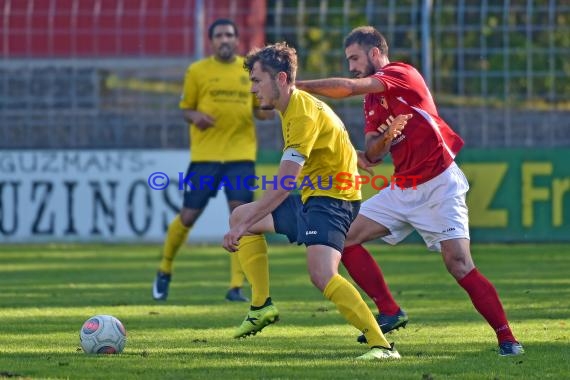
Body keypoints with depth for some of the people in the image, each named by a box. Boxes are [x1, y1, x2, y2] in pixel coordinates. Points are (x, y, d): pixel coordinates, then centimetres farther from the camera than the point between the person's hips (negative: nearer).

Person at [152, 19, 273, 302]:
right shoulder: (197, 71, 2)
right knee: (188, 216, 0)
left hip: (241, 154, 1)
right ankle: (164, 271, 24)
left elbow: (259, 109, 13)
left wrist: (271, 111, -10)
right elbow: (185, 109, 7)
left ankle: (236, 287, -6)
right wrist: (195, 116, -16)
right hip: (205, 154, -1)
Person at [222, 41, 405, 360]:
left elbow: (283, 184, -27)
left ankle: (381, 345, -34)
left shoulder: (304, 113, -21)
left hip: (332, 199, -11)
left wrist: (245, 226, -27)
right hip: (311, 197, 11)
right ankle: (262, 306, 16)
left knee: (322, 274, -30)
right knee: (240, 216, 20)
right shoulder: (293, 108, 11)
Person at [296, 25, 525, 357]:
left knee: (460, 265, -18)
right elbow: (372, 154, 8)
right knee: (346, 238, 2)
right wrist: (382, 140, -14)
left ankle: (507, 339, -12)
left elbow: (347, 88, -23)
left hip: (438, 186, -9)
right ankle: (390, 312, 8)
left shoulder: (402, 74, -11)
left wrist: (297, 86, -17)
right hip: (402, 189, 9)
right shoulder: (373, 99, 15)